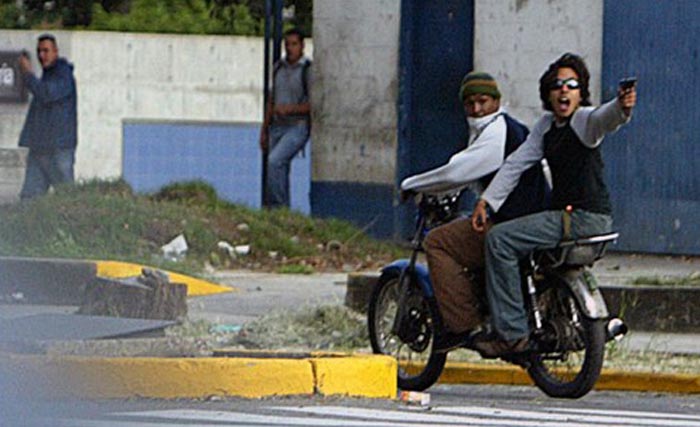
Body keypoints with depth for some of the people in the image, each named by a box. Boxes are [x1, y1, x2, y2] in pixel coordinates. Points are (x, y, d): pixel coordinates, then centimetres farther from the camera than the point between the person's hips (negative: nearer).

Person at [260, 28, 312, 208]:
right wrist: (264, 130, 17)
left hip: (297, 127, -7)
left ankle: (278, 206, -18)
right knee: (280, 172, 6)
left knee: (275, 161, -24)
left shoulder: (308, 70, -8)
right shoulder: (279, 68, 12)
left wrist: (290, 109, -23)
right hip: (277, 128, 7)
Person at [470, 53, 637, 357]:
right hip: (566, 214, 10)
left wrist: (622, 107, -57)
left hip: (586, 217, -10)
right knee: (503, 237, 28)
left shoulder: (584, 119, -11)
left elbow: (605, 118, -33)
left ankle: (512, 333, -16)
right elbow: (517, 162, 15)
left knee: (500, 240, -17)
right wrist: (486, 201, 6)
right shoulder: (547, 125, 15)